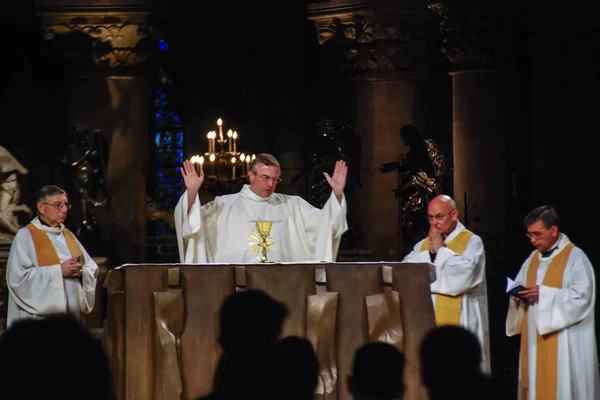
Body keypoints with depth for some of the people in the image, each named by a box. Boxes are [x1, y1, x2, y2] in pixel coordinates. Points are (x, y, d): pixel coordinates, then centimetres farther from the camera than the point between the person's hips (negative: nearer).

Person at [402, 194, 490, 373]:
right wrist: (429, 252, -6)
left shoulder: (472, 242, 2)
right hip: (428, 323, 5)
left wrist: (440, 251, -6)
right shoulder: (423, 245, 18)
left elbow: (464, 274, -15)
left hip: (459, 323, -5)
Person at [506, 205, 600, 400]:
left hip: (564, 343, -7)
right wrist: (518, 294, -3)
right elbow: (520, 285, 21)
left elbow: (582, 295, -16)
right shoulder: (534, 258, 15)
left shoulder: (574, 257, -8)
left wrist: (544, 293, -20)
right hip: (535, 339, 7)